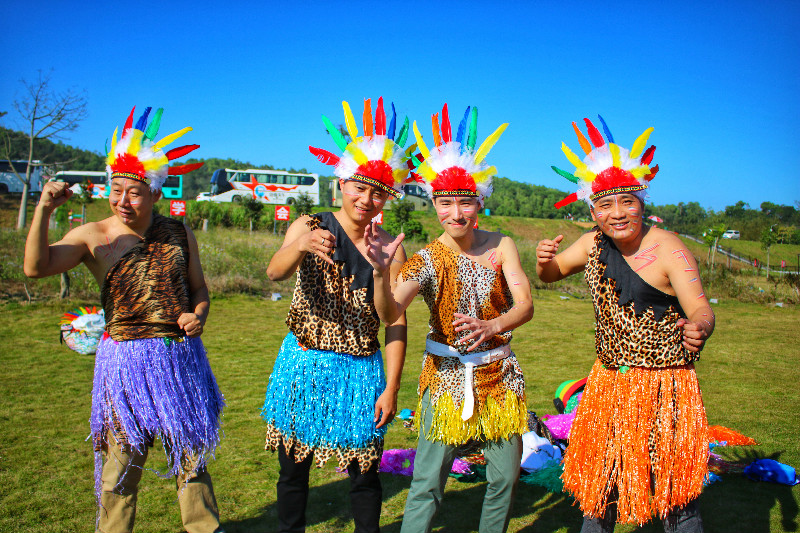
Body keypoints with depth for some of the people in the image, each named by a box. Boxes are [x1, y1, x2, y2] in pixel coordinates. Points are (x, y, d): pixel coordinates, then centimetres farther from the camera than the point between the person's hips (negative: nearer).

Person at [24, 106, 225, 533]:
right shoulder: (93, 236, -2)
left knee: (191, 453, 14)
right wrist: (43, 211, -24)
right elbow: (36, 267, -15)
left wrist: (197, 315, -9)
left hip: (182, 356, 2)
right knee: (122, 458, 7)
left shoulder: (179, 234, 5)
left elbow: (199, 291, 11)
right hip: (124, 359, -2)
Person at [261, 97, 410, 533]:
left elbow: (396, 323, -2)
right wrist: (301, 245, -45)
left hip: (361, 370, 0)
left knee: (365, 472, 8)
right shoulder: (309, 227, -3)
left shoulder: (389, 249, -1)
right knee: (294, 468, 12)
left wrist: (391, 388, -6)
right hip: (305, 365, 0)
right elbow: (275, 271, -23)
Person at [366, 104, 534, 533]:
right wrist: (380, 271, -43)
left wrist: (492, 326, -30)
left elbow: (525, 305, -9)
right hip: (446, 375, -3)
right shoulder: (428, 258, -10)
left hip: (499, 373, 3)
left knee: (505, 477, 11)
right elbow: (389, 313, -23)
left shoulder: (500, 246, -2)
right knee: (427, 482, -3)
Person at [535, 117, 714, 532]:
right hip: (608, 383, 5)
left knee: (675, 491, 4)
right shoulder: (593, 244, 0)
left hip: (664, 387, -5)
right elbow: (551, 274, 13)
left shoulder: (668, 249, -16)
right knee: (600, 482, 17)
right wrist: (544, 260, -11)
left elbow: (700, 309, -24)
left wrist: (698, 331, -47)